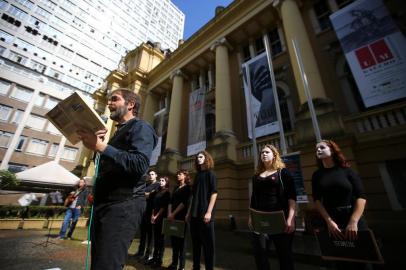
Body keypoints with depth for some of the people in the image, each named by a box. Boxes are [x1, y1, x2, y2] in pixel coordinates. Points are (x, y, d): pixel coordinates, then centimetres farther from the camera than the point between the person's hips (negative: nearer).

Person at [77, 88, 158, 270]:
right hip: (104, 204, 10)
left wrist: (101, 147, -22)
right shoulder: (118, 132, 24)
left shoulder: (140, 127, -4)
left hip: (124, 205, -10)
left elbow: (140, 164, -23)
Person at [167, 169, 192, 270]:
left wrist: (173, 214, -16)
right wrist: (169, 213, -4)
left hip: (181, 216, -6)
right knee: (174, 240, 10)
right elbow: (171, 202, 10)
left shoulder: (187, 188, -3)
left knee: (181, 240, 1)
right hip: (172, 216, 6)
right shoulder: (176, 188, 16)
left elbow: (184, 202, -13)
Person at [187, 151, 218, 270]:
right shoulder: (197, 175, 15)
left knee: (208, 243, 4)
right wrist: (189, 212, 13)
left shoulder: (210, 173, -2)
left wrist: (209, 212, -19)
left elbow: (214, 193, -11)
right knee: (195, 243, 15)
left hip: (205, 214, -6)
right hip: (194, 214, 7)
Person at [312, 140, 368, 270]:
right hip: (332, 222, 1)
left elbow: (361, 196, -9)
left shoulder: (346, 170, -2)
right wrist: (329, 221, -15)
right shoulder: (317, 175, 3)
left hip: (354, 222, -1)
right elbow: (317, 200, -3)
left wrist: (353, 221, -18)